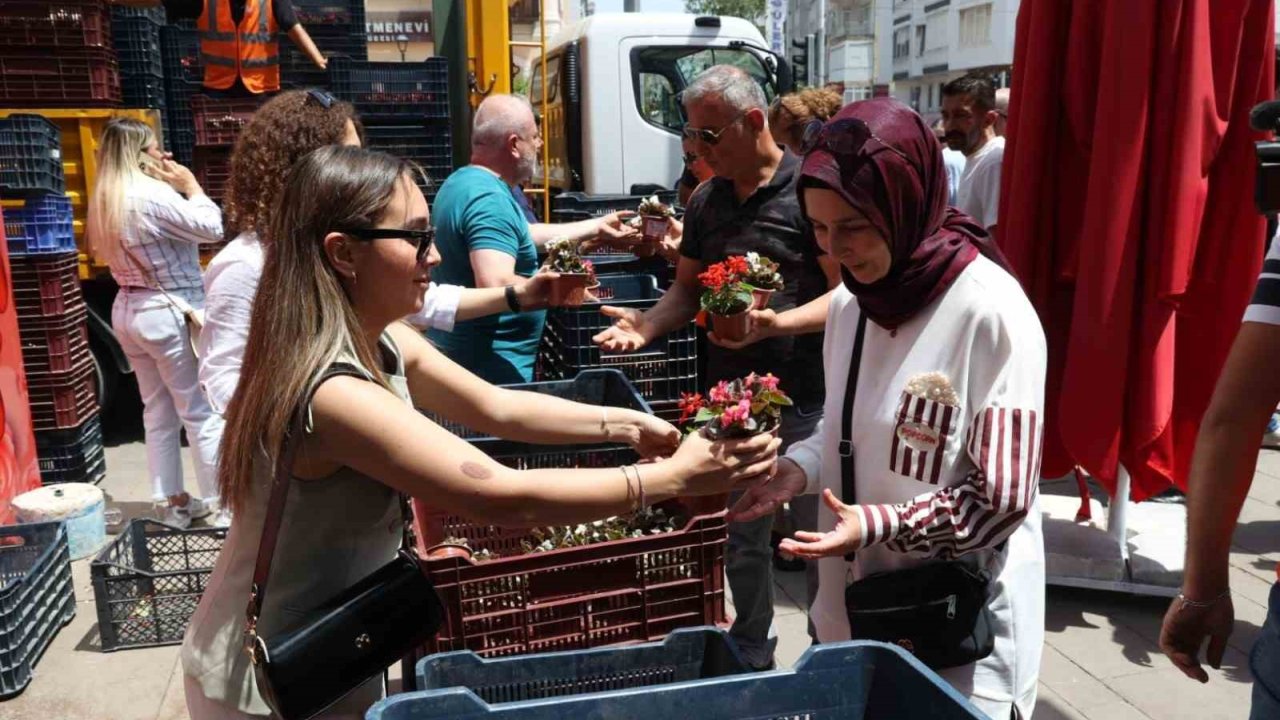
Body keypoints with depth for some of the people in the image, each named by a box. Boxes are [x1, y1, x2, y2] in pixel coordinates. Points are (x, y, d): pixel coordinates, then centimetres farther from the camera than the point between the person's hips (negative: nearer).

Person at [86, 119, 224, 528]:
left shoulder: (106, 199, 9)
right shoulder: (153, 195, -19)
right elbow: (211, 228, -16)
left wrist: (175, 189, 9)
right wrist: (190, 185, -4)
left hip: (129, 310, 9)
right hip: (168, 312, -9)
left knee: (158, 411, 14)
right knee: (200, 412, -1)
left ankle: (173, 502, 21)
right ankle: (221, 502, 6)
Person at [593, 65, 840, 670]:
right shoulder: (707, 200, 10)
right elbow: (688, 287, 15)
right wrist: (647, 324, -5)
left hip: (804, 399, -6)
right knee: (740, 536, 17)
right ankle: (751, 654, 37)